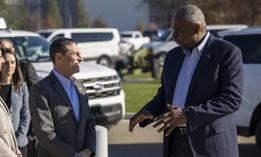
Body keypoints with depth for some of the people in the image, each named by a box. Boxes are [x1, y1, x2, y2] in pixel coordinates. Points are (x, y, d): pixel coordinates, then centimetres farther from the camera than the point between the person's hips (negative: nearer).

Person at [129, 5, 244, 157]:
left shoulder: (228, 53, -9)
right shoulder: (174, 55, 13)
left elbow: (232, 99, -17)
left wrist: (187, 115, -24)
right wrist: (148, 112, -3)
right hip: (177, 144, 6)